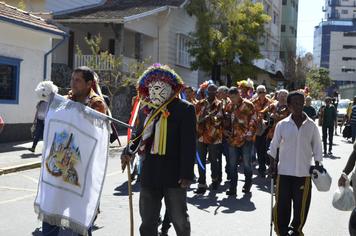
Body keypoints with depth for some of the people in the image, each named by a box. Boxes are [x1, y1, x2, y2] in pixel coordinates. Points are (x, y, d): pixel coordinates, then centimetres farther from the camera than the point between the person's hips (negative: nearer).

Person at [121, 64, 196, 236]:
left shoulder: (184, 109, -7)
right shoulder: (151, 109, 12)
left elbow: (189, 143, -13)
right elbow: (140, 133, 18)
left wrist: (187, 173, -19)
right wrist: (128, 151, -2)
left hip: (174, 175, -6)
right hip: (150, 174, 6)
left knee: (179, 219, 9)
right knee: (147, 222, 12)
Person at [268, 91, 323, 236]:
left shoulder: (311, 126, -1)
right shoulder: (282, 125, -2)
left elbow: (317, 148, 6)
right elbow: (274, 146, 6)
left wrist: (317, 167, 4)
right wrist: (273, 164, 2)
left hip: (304, 172, 0)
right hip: (284, 171, 0)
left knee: (301, 205, 7)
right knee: (282, 204, 2)